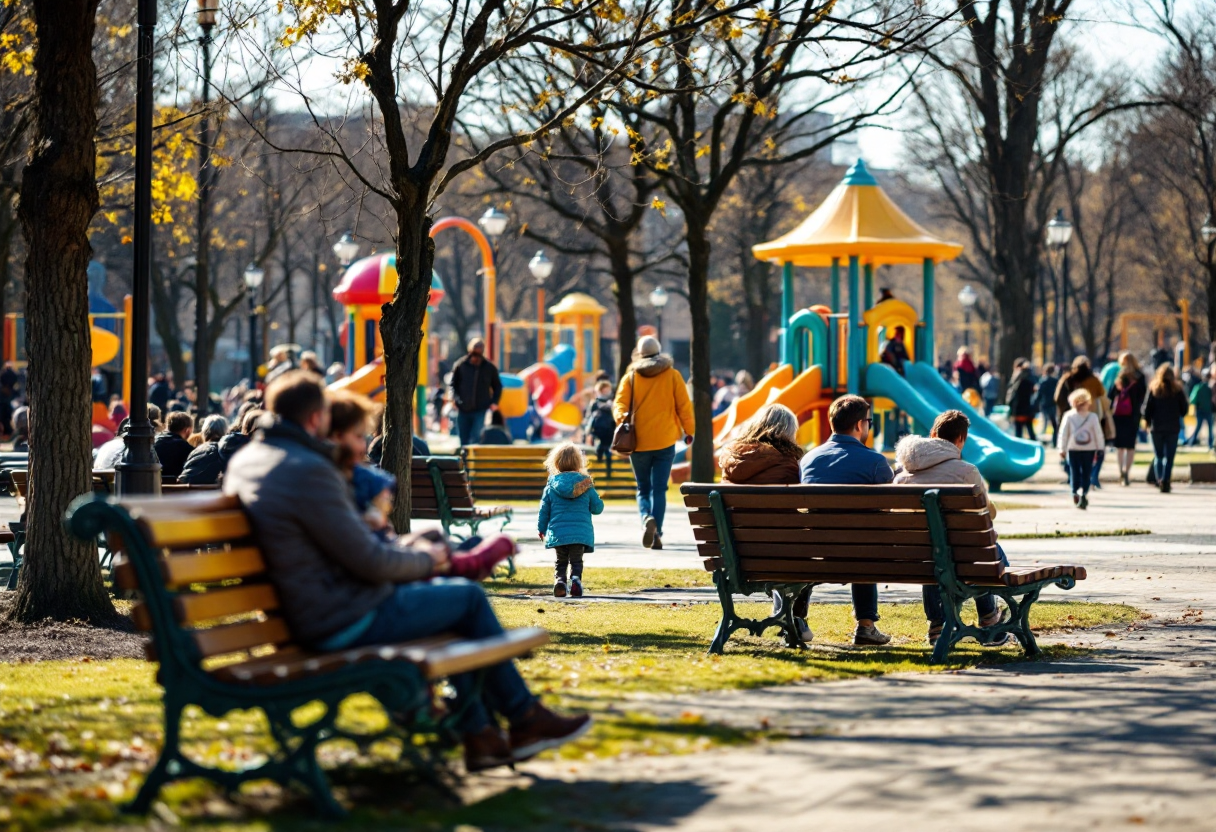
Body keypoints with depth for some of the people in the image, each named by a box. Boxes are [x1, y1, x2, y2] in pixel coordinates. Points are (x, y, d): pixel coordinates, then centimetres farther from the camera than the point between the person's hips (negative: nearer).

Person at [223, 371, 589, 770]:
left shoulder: (244, 460, 6)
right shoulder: (307, 470, -24)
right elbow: (369, 560, -20)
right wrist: (426, 559, -1)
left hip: (301, 613, 10)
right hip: (346, 622, -10)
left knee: (444, 588, 25)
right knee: (470, 598, 7)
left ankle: (479, 734, 25)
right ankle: (524, 719, 22)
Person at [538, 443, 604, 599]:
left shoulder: (551, 486, 2)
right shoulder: (586, 485, 0)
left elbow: (544, 510, 6)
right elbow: (597, 508, 5)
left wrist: (541, 528, 18)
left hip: (558, 532, 1)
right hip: (581, 532, -1)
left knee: (561, 561, 12)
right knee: (576, 561, 4)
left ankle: (559, 580, -12)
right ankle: (576, 579, -22)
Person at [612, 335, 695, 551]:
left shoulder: (630, 377, 4)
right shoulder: (672, 376, 2)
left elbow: (619, 404, -9)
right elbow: (684, 405, 2)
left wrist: (622, 420, -21)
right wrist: (689, 430, 12)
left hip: (638, 442, 1)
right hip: (665, 442, -1)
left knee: (643, 489, 12)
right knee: (659, 490, 3)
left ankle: (646, 518, -17)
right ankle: (656, 535, -8)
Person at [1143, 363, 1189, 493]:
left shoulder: (1153, 389, -2)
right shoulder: (1177, 390, -3)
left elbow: (1147, 408, -5)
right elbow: (1184, 410, 0)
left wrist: (1147, 422, 10)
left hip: (1157, 428, 1)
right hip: (1173, 428, -1)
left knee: (1158, 456, 11)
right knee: (1169, 456, 2)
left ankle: (1159, 480, -5)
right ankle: (1165, 481, -12)